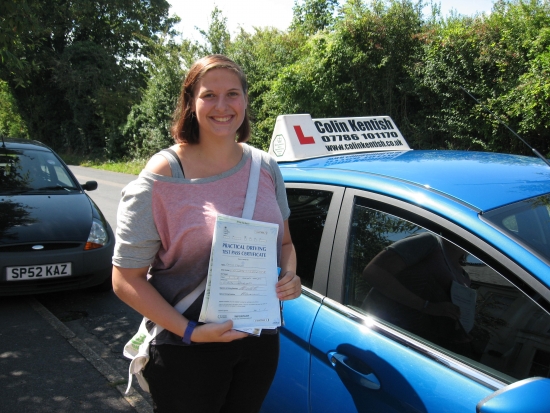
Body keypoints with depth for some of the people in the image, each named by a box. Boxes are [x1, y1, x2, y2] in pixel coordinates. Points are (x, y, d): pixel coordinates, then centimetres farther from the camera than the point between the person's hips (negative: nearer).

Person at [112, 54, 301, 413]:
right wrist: (190, 331, -22)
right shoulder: (162, 178, -15)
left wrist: (290, 275, -9)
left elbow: (285, 241, 12)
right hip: (187, 351, -4)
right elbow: (126, 279, -13)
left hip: (261, 339, 5)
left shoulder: (266, 167, 0)